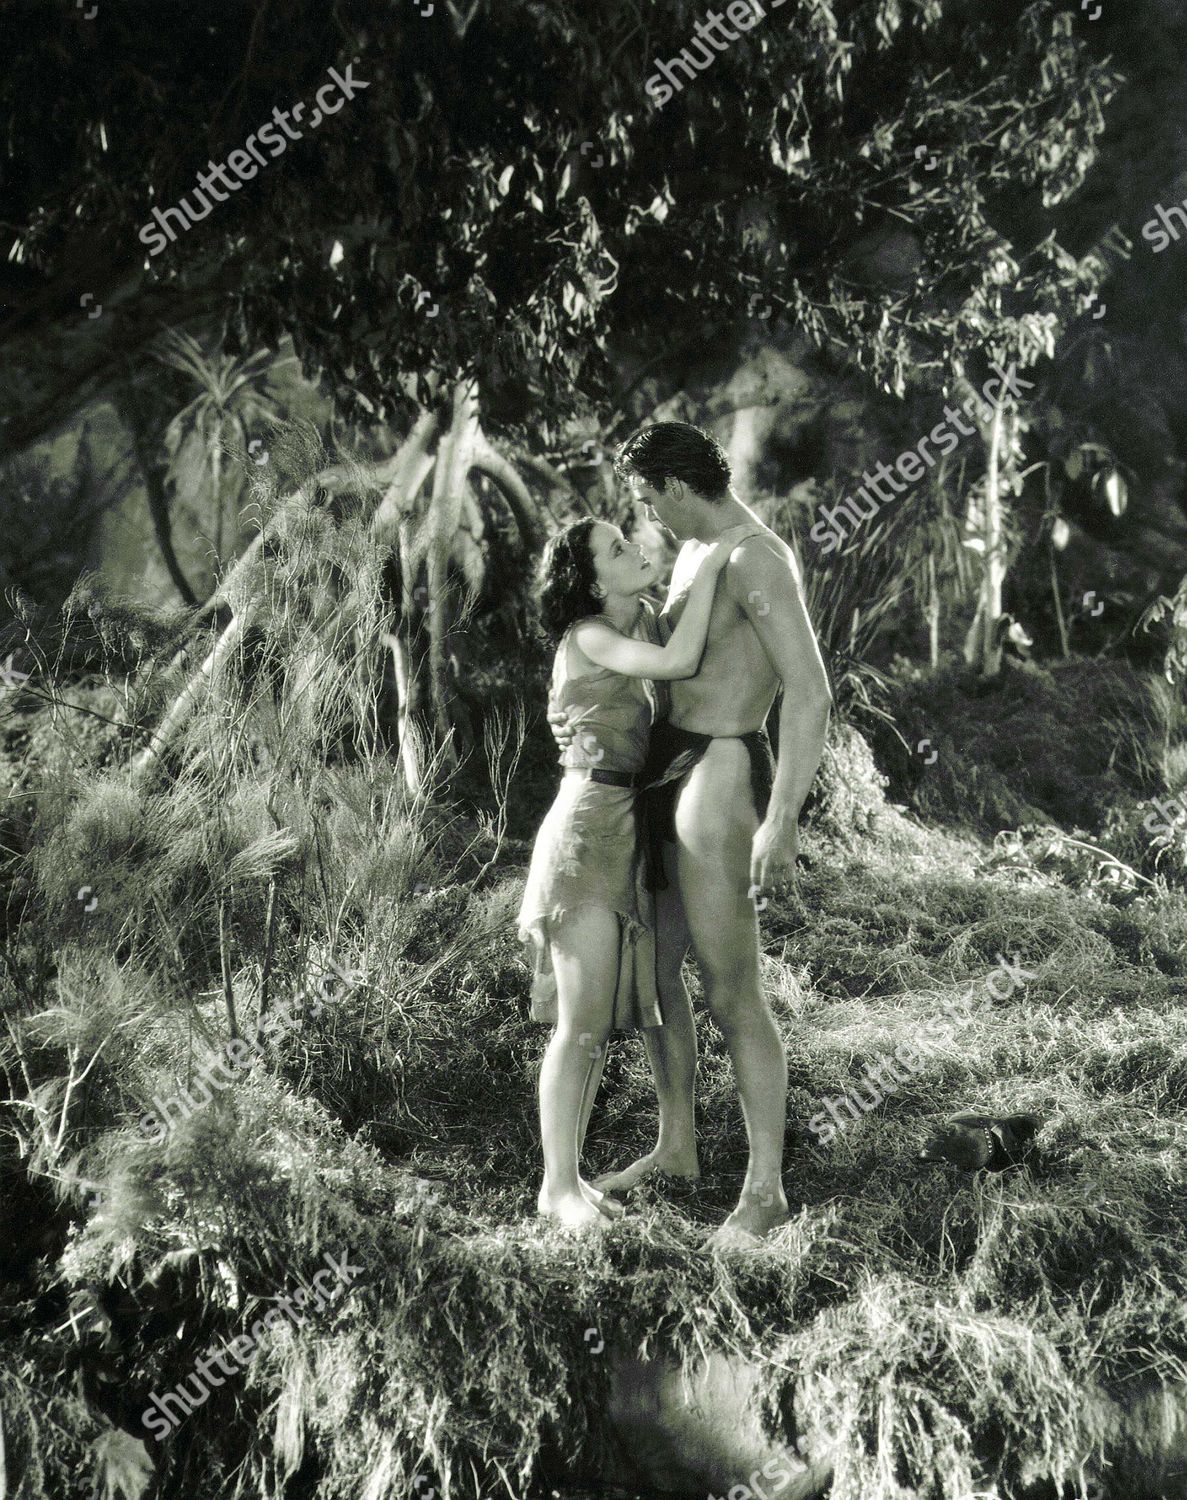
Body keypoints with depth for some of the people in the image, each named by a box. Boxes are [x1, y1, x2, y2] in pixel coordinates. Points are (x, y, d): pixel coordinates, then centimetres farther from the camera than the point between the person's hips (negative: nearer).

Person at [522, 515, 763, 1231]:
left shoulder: (644, 622, 15)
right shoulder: (589, 636, -9)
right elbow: (680, 662, -21)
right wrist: (710, 565, -12)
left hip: (631, 835, 8)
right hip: (592, 829, -8)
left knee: (601, 1021, 10)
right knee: (581, 1024, -5)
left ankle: (572, 1174, 19)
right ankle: (557, 1186, 5)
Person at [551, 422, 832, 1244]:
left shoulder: (761, 560, -18)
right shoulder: (695, 554, 14)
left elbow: (812, 692, -24)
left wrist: (782, 821, -29)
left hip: (721, 784, -10)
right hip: (666, 773, 10)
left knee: (733, 996, -3)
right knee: (651, 969, 18)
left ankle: (765, 1190, 11)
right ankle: (677, 1147, 34)